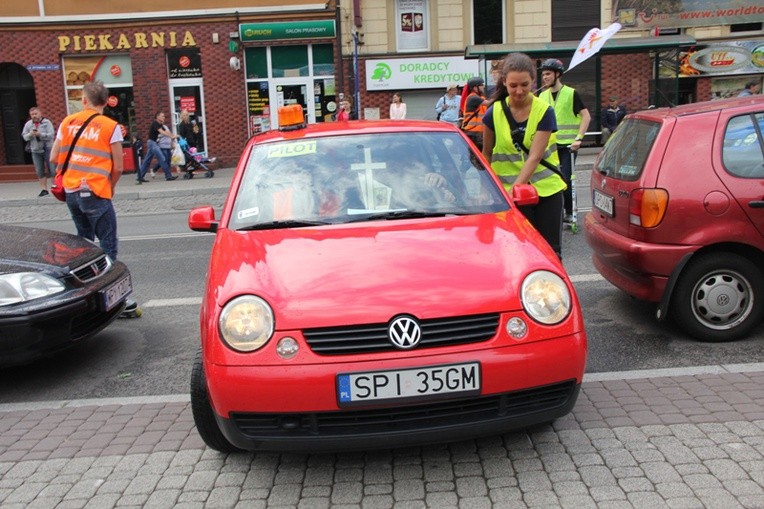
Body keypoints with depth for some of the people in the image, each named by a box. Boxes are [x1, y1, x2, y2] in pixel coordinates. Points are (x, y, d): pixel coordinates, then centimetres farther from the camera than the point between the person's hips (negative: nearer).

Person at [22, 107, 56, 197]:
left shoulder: (47, 122, -4)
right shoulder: (28, 124, 7)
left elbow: (51, 135, -13)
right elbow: (24, 136, 6)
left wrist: (40, 134, -23)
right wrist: (30, 134, -14)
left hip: (47, 149, -4)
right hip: (35, 151, 4)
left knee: (52, 169, -3)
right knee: (40, 172, 5)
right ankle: (44, 189, 11)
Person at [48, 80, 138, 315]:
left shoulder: (67, 122, 8)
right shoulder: (110, 126, -4)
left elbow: (54, 158, 10)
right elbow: (118, 167, -5)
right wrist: (111, 188, 12)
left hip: (71, 192, 6)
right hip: (94, 193, -5)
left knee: (85, 241, 20)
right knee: (108, 246, -3)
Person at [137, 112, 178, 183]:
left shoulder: (160, 125, 15)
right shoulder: (155, 124, -14)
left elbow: (166, 131, 5)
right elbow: (162, 132, -28)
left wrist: (174, 136, -11)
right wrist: (172, 136, -37)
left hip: (154, 143, 10)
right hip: (152, 142, -10)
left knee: (147, 160, 10)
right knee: (162, 159, -12)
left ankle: (140, 177, 13)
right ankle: (168, 176, -11)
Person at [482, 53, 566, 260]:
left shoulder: (544, 112, -8)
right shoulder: (494, 113, -5)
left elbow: (534, 157, -17)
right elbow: (487, 153, 6)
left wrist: (515, 187, -27)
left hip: (547, 189, 0)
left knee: (551, 250, 7)